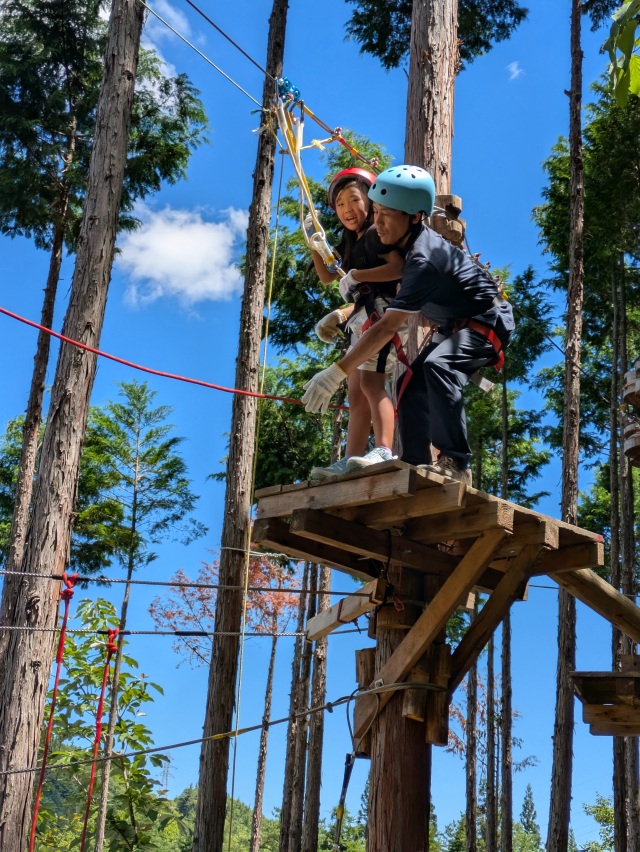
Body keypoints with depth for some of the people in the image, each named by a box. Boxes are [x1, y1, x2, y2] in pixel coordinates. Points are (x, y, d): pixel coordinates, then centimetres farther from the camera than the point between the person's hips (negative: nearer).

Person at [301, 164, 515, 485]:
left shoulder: (424, 259, -31)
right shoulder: (408, 242, -3)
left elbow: (387, 327, -35)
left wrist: (335, 373, -35)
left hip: (487, 322, -10)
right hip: (455, 327, 10)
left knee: (437, 366, -35)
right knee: (411, 385, 2)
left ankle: (454, 462, -33)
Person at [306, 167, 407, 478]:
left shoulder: (377, 232, -4)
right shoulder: (352, 243, 23)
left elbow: (398, 267, -20)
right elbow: (327, 277, 31)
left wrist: (356, 276, -16)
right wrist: (314, 242, 19)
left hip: (382, 311, -10)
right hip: (362, 319, 10)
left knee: (370, 380, -25)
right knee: (356, 393, 4)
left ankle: (384, 451, -36)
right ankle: (350, 461, 3)